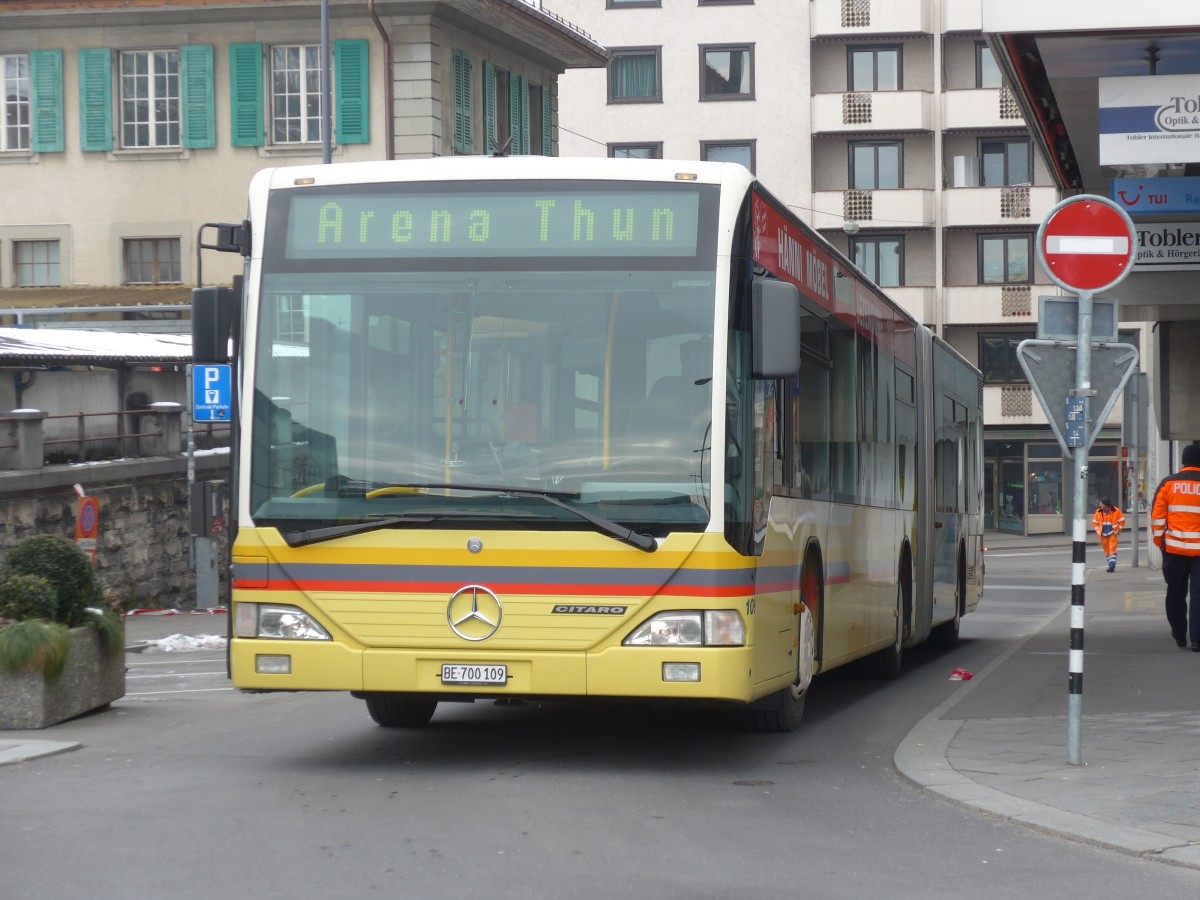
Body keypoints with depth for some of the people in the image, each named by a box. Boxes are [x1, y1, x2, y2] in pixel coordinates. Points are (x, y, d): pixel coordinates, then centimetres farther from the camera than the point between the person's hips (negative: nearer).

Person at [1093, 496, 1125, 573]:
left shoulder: (1116, 511, -8)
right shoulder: (1098, 512, 1)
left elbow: (1122, 521, 3)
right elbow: (1095, 522, 14)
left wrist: (1118, 531, 0)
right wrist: (1098, 531, 5)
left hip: (1112, 534, -4)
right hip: (1103, 535, 4)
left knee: (1112, 549, -13)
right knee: (1106, 550, 9)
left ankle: (1112, 566, -16)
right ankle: (1111, 566, 21)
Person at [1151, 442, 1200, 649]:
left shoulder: (1168, 483, 0)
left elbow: (1157, 515, 1)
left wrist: (1158, 539, 11)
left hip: (1174, 548, 2)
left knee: (1176, 593, 14)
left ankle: (1179, 636, 23)